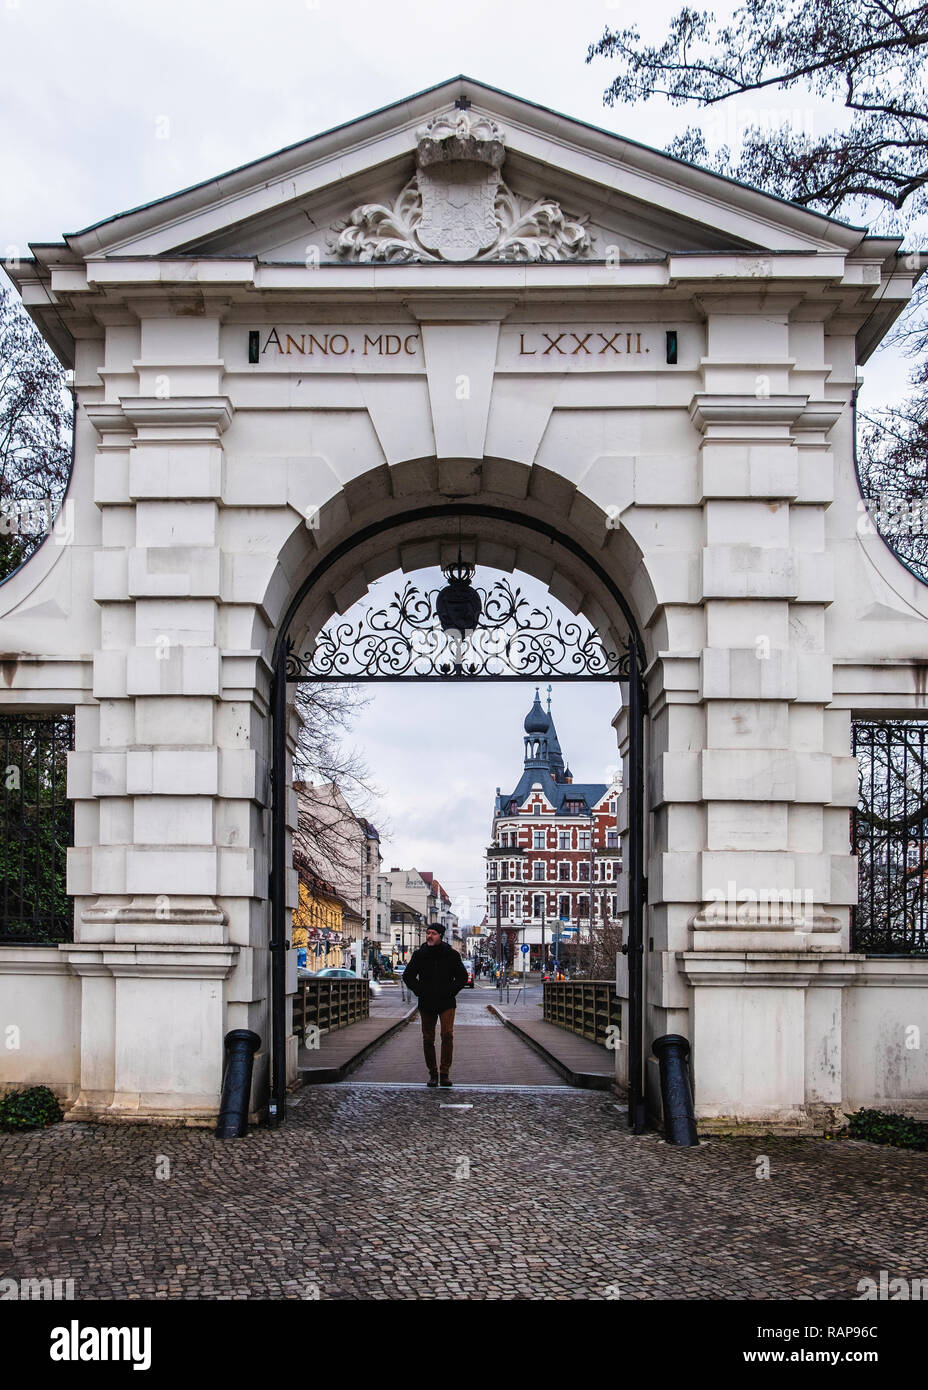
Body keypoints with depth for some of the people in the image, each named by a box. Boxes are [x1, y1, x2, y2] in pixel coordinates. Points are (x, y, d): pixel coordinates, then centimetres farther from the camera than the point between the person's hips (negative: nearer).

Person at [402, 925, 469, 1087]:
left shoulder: (451, 954, 1)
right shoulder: (419, 955, 4)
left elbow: (462, 976, 10)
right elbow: (408, 976, 13)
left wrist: (451, 991, -2)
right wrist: (418, 991, 1)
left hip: (446, 1002, -2)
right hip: (426, 1004, 2)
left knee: (447, 1034, -16)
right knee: (428, 1039, 4)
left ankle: (445, 1072, -7)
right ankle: (433, 1073, 17)